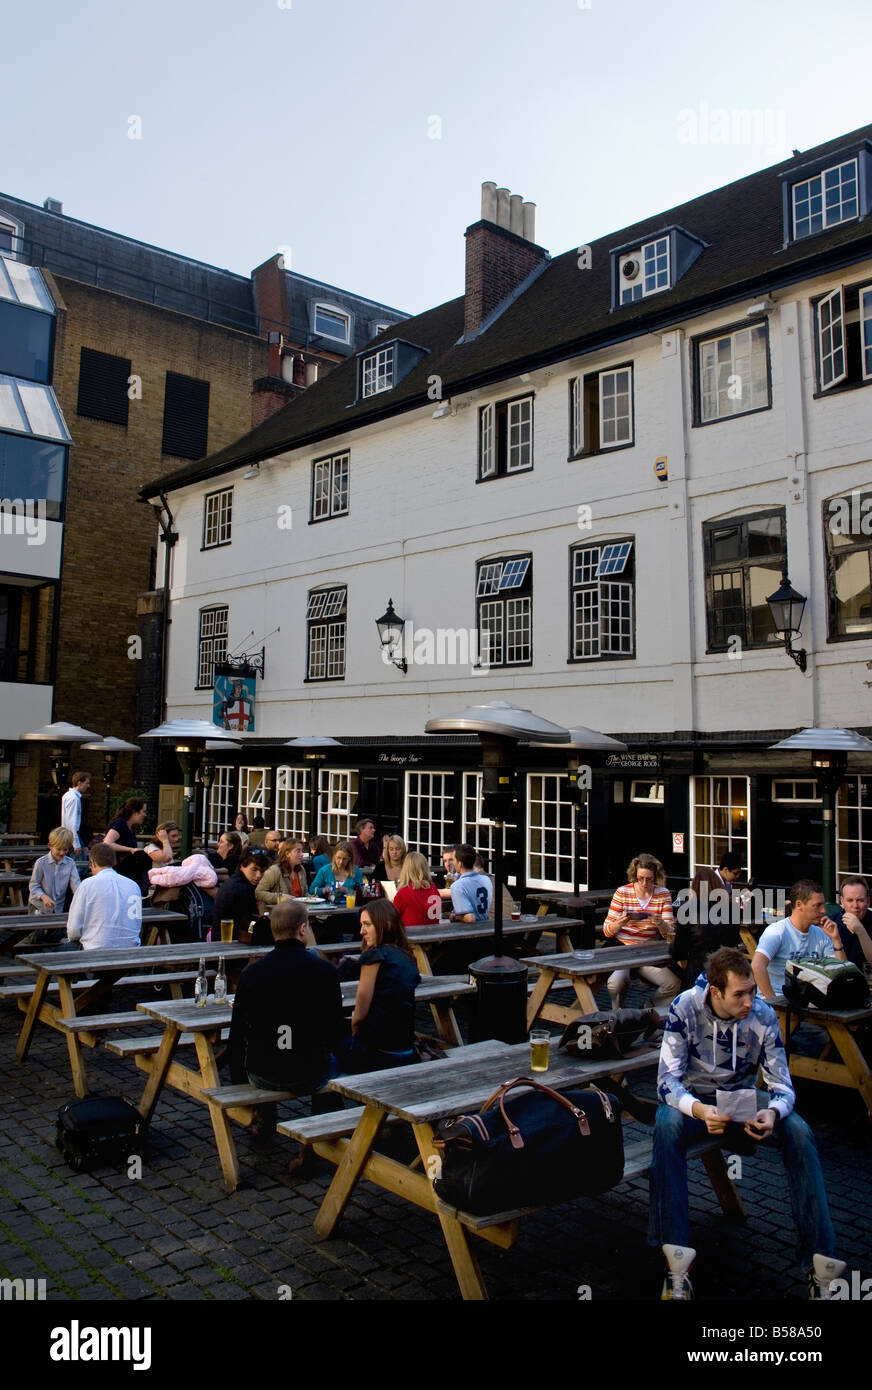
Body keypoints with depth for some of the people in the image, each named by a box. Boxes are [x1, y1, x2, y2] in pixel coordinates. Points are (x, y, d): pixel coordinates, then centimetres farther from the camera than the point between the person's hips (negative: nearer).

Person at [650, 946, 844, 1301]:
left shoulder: (763, 1015, -14)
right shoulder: (685, 1007, -21)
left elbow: (782, 1084, -11)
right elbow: (667, 1079, -22)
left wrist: (772, 1112, -35)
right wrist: (699, 1110, -43)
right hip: (693, 1100, -2)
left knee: (799, 1133, -25)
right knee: (667, 1125, -35)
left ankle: (821, 1263, -22)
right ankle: (677, 1263, -35)